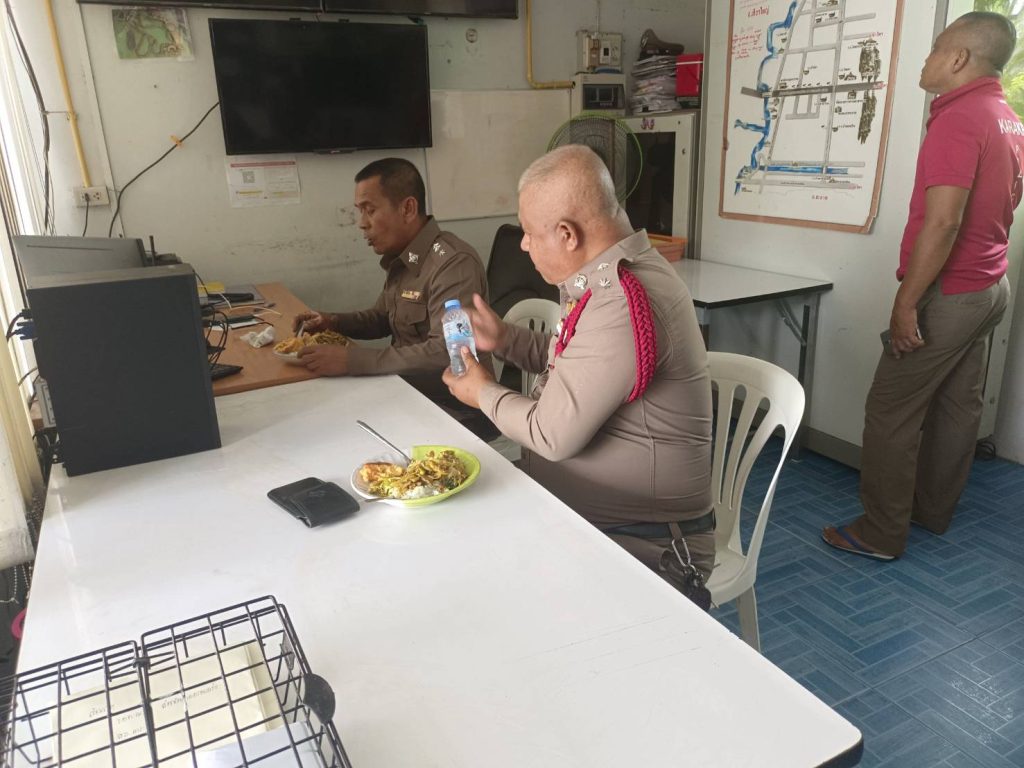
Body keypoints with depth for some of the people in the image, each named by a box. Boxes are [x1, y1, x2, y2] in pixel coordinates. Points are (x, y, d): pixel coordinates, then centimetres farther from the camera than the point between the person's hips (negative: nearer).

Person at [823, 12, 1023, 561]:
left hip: (946, 294, -10)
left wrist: (906, 302, -23)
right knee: (957, 405, 16)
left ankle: (880, 534, 4)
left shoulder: (957, 119, -18)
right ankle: (933, 510, 29)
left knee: (890, 412, -4)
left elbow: (943, 221, -26)